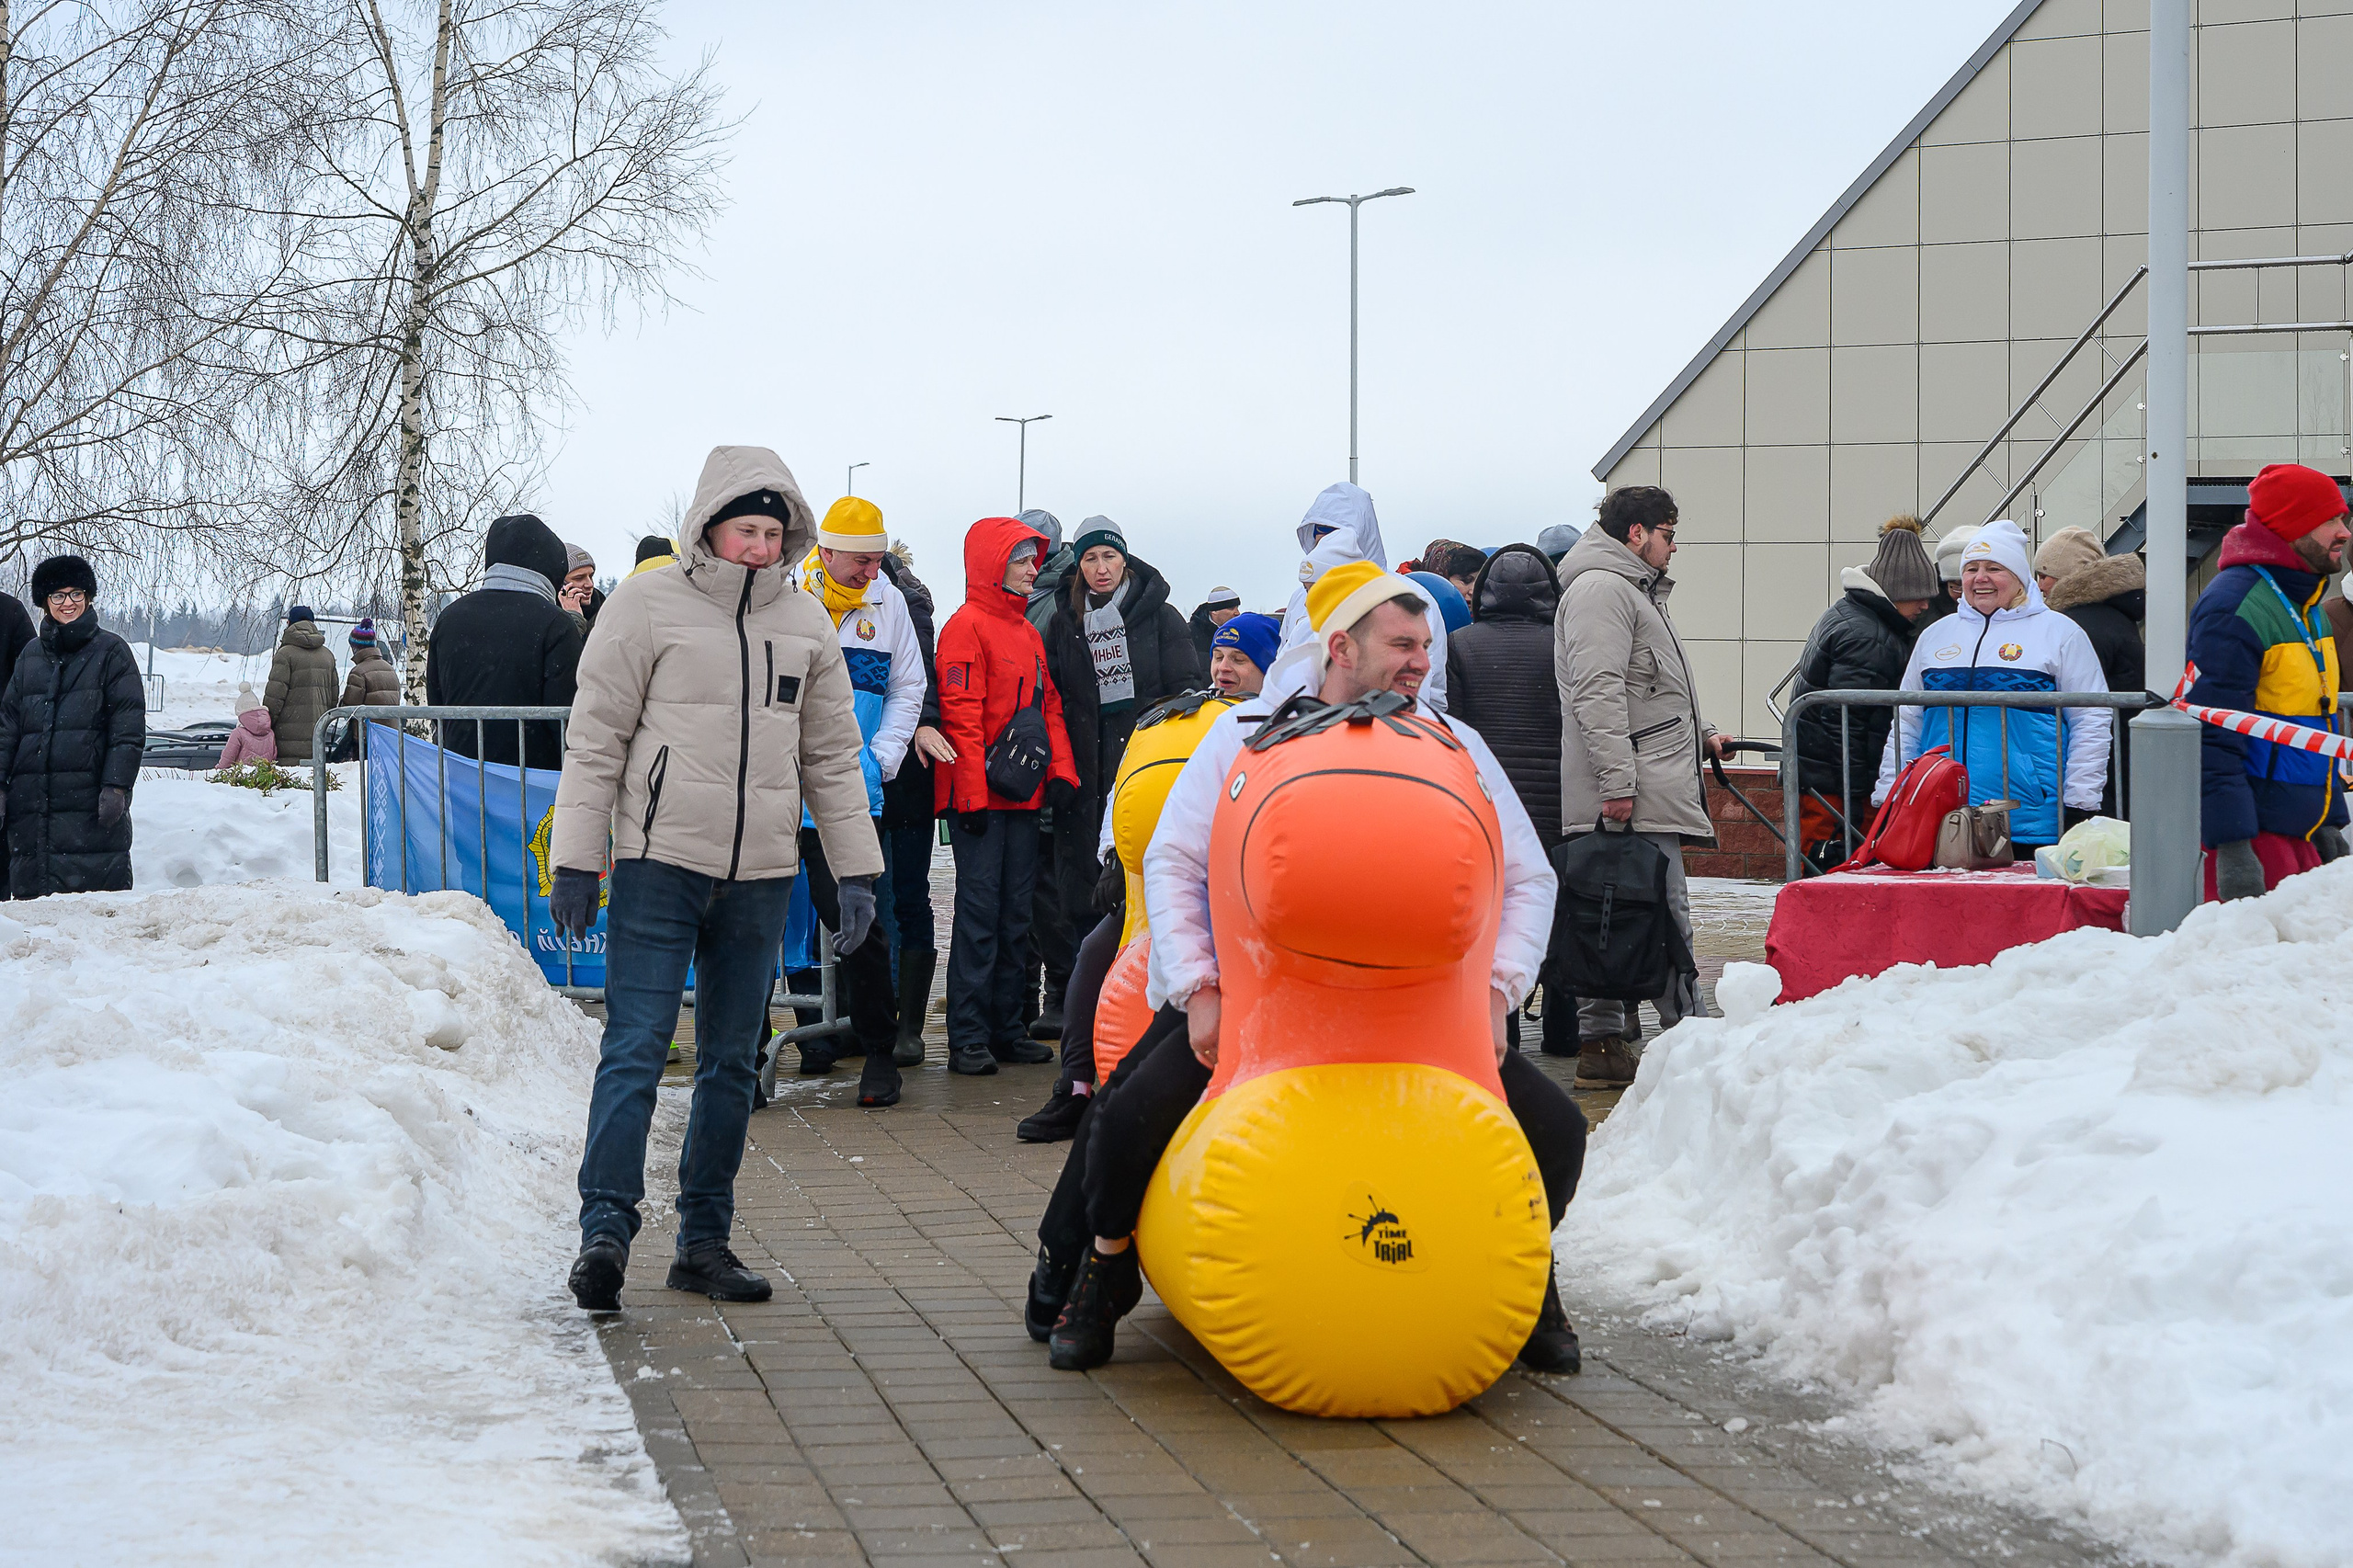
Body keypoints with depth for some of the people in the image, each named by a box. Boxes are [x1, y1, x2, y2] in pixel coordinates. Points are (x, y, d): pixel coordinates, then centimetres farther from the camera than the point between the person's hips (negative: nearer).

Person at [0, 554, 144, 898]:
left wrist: (116, 786, -11)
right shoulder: (31, 654, 17)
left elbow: (128, 729, -2)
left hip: (90, 802, -5)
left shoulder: (111, 651, 4)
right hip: (30, 802, 5)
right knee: (31, 895, 3)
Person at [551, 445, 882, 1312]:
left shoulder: (805, 624, 11)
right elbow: (596, 736, -2)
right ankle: (606, 1225, -12)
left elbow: (833, 756, 16)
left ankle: (704, 1239, 14)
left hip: (761, 877, 5)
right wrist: (575, 860, -6)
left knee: (732, 1062, 8)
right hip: (660, 860, -5)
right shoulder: (648, 604, -2)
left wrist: (857, 873, 11)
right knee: (636, 1048, -11)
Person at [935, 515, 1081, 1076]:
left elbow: (1049, 707, 20)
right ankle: (968, 1039, -6)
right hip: (981, 798, -8)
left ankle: (1006, 1029, 15)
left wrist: (1060, 771, 6)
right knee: (979, 913, -8)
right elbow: (961, 715, -13)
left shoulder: (1028, 634, 18)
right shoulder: (967, 626, -7)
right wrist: (974, 793, -17)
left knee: (1015, 914, 9)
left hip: (1023, 798, 8)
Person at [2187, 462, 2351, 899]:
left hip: (2297, 831, 10)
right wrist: (2231, 849, -27)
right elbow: (2213, 741, -22)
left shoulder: (2306, 604, 16)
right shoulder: (2234, 607, -16)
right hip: (2252, 834, -10)